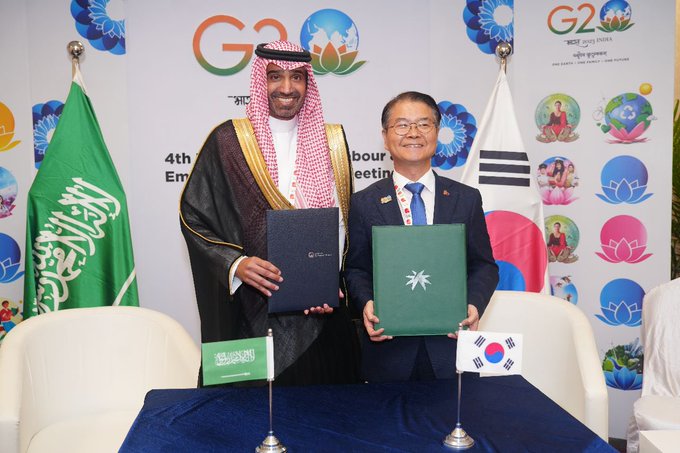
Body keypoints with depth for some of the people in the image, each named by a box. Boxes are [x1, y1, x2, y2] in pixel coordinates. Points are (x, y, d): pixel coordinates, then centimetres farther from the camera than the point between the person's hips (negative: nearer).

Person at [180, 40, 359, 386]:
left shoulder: (330, 141, 7)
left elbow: (342, 222, 7)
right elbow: (193, 214, 0)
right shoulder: (228, 140, 0)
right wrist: (235, 264, -15)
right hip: (252, 314, -2)